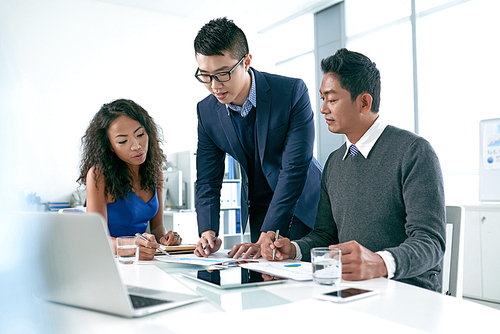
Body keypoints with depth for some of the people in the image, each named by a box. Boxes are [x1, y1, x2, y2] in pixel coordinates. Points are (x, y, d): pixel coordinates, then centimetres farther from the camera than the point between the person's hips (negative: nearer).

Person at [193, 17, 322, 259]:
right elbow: (208, 180, -3)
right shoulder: (207, 111, -7)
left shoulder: (292, 92, -22)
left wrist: (265, 239, -31)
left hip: (304, 208, -3)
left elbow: (294, 168, -26)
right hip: (258, 212, 3)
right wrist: (208, 232, -21)